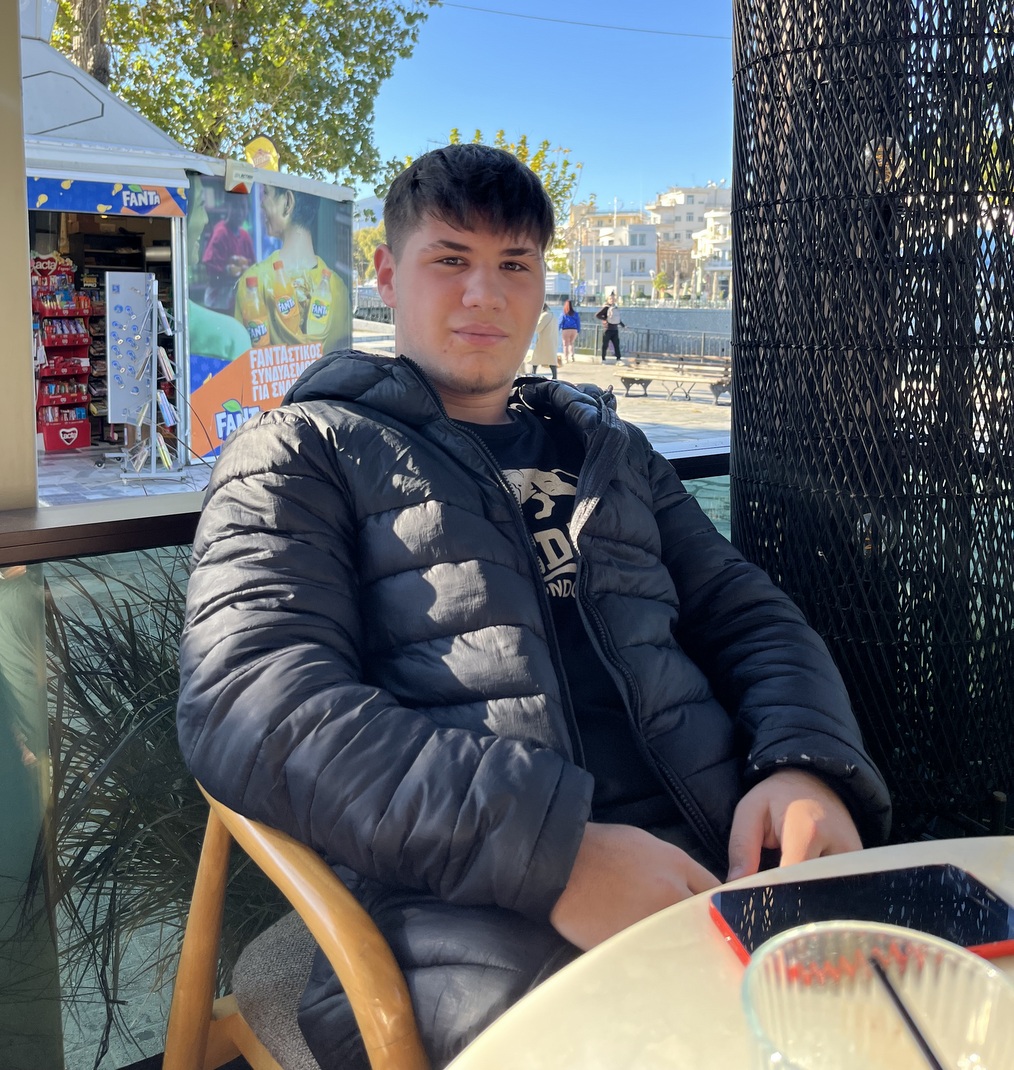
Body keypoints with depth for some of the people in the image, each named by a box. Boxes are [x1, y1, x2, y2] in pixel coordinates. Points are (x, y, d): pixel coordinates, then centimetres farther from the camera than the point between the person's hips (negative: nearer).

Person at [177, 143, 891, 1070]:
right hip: (477, 925, -5)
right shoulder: (299, 453, 9)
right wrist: (554, 851, -17)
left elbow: (750, 616, 21)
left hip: (724, 875, 6)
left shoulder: (610, 451, 26)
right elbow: (250, 705, -7)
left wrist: (806, 767, -4)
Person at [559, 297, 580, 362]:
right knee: (571, 343, 19)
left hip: (566, 330, -3)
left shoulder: (563, 314, -4)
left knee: (566, 345, 5)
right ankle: (571, 357, 9)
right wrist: (578, 332, 11)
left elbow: (560, 323, -5)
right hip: (574, 330, 3)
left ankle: (565, 359, 4)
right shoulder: (575, 314, 4)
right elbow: (578, 323, 5)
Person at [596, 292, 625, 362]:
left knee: (616, 345, 0)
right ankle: (603, 359, 7)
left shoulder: (616, 308, 15)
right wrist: (604, 319, -14)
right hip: (608, 329, -6)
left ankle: (618, 359, -2)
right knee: (605, 345, 0)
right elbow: (597, 315, -11)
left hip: (615, 329, 6)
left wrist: (622, 325, 24)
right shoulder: (606, 308, -6)